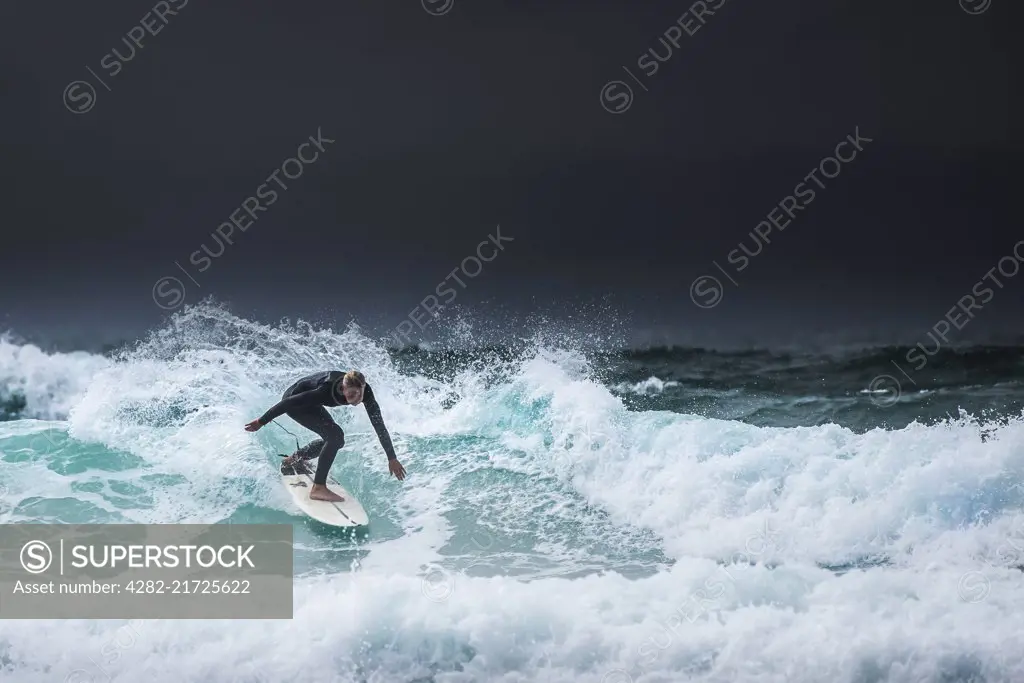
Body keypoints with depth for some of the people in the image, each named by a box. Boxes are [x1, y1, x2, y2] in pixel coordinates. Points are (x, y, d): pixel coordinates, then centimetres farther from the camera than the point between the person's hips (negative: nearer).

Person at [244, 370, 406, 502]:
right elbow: (289, 402, -30)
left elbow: (379, 425, -17)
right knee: (335, 435, -22)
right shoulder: (326, 390, -40)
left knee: (335, 440, 12)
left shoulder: (365, 391, -25)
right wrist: (262, 422, -20)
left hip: (308, 400, 7)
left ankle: (294, 459, 34)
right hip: (293, 400, -7)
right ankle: (318, 488, -18)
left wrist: (392, 458, -15)